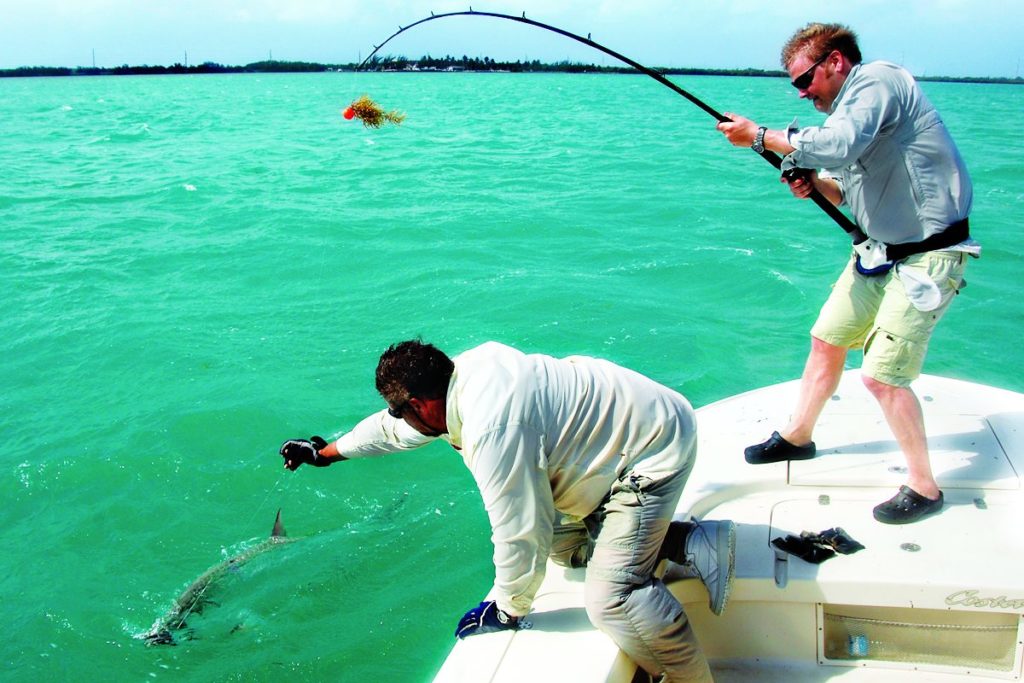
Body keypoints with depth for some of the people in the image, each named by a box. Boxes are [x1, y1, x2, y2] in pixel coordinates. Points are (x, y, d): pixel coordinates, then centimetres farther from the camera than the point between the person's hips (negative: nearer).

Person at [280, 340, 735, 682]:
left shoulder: (492, 430, -31)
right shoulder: (465, 370, -2)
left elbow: (521, 535, -24)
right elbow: (392, 427, 17)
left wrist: (506, 610, -7)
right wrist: (325, 452, 29)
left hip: (654, 451, -10)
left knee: (612, 597, -17)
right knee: (564, 546, 16)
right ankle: (688, 543, 11)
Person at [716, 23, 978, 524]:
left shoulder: (878, 80, -16)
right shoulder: (849, 106, 12)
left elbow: (838, 148, -33)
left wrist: (760, 136, -21)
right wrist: (813, 182, -1)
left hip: (926, 257, -10)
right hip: (879, 250, 10)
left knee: (881, 375, -11)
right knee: (826, 339, 15)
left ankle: (924, 486, 7)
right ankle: (798, 436, 35)